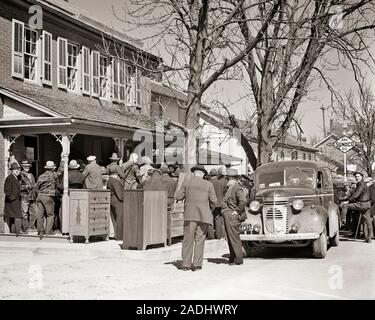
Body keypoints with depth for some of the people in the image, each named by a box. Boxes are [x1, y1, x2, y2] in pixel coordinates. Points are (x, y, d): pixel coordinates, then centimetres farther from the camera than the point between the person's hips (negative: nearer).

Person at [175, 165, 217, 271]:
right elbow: (213, 201, 2)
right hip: (203, 215, 0)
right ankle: (197, 264, 0)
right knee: (200, 239, 3)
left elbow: (178, 197, 3)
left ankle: (186, 264, 2)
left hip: (190, 215, 0)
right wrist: (209, 210, 19)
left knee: (188, 240, 3)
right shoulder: (208, 184, 4)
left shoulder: (187, 183, 4)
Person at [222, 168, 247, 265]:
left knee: (234, 238, -6)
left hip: (232, 217, -10)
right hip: (227, 216, 10)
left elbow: (243, 201, -27)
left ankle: (238, 259, 0)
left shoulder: (237, 188, -14)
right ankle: (232, 258, 22)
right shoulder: (229, 188, 16)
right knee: (230, 238, 14)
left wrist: (237, 211, -20)